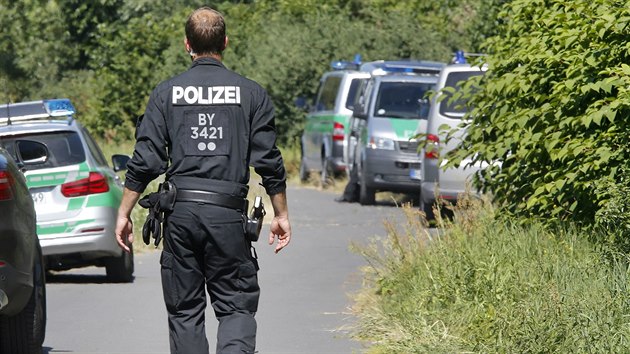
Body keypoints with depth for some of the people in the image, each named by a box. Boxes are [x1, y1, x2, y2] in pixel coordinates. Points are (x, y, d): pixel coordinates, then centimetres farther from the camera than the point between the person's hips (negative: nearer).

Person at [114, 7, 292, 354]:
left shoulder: (166, 93, 4)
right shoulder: (250, 93, 3)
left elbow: (145, 161, 1)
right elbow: (269, 162, 3)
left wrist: (124, 213, 8)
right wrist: (281, 215, 12)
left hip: (179, 212, 1)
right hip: (228, 214, -1)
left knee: (184, 312, 10)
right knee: (237, 307, 4)